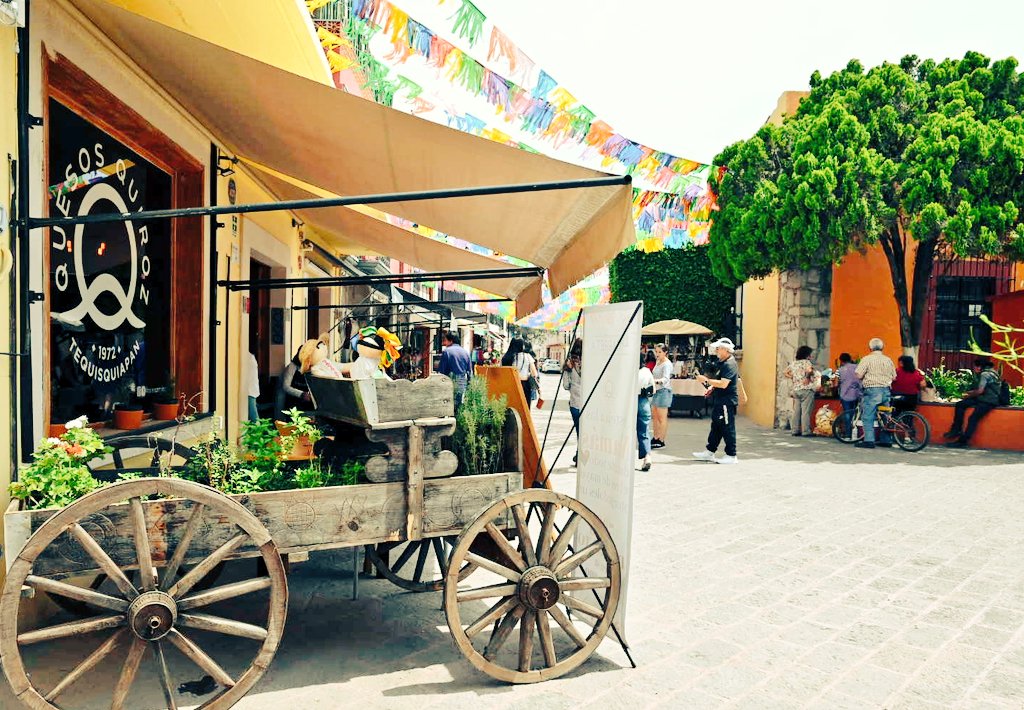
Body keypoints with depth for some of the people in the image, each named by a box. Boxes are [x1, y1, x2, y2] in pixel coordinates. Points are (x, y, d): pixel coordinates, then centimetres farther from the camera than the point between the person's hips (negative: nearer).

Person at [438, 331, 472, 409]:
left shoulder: (447, 352, -5)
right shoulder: (465, 352, 10)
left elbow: (441, 370, -7)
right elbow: (470, 370, 12)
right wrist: (468, 383, 17)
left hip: (451, 382, -5)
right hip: (463, 382, 5)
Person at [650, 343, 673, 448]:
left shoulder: (667, 364, -15)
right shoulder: (657, 362, 12)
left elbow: (666, 378, -29)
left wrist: (656, 381, -46)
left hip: (664, 391, -9)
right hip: (656, 390, 9)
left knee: (662, 418, -4)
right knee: (655, 416, 12)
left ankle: (661, 441, 1)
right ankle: (655, 438, 18)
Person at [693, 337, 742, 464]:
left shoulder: (730, 364, -18)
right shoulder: (723, 363, 14)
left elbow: (723, 384, -26)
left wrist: (706, 380, -20)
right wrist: (712, 388, 13)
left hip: (727, 402, -10)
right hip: (720, 401, 10)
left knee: (727, 428, -3)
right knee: (716, 427, 15)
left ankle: (731, 456, 6)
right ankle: (710, 452, 23)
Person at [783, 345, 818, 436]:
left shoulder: (793, 363, 13)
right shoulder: (806, 362, -7)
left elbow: (785, 373, 16)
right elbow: (809, 370, -27)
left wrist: (793, 378, 12)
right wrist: (807, 378, -11)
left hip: (796, 389, 6)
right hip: (806, 389, -6)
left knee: (796, 411, 9)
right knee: (806, 411, -4)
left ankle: (795, 430, 11)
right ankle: (806, 431, -4)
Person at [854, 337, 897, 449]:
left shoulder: (867, 359, -7)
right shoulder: (888, 360, 10)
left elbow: (859, 375, -12)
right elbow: (894, 377, 13)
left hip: (872, 390, -6)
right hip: (886, 391, 6)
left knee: (868, 417, -4)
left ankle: (869, 440, -9)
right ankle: (886, 440, 17)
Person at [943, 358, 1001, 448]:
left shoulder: (985, 374, -12)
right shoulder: (988, 373, 20)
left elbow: (980, 391, -17)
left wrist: (969, 395, -2)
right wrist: (969, 392, 8)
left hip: (989, 401, -10)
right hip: (982, 399, 10)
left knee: (973, 418, -19)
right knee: (960, 404, 0)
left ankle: (962, 441, -18)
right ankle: (956, 430, -3)